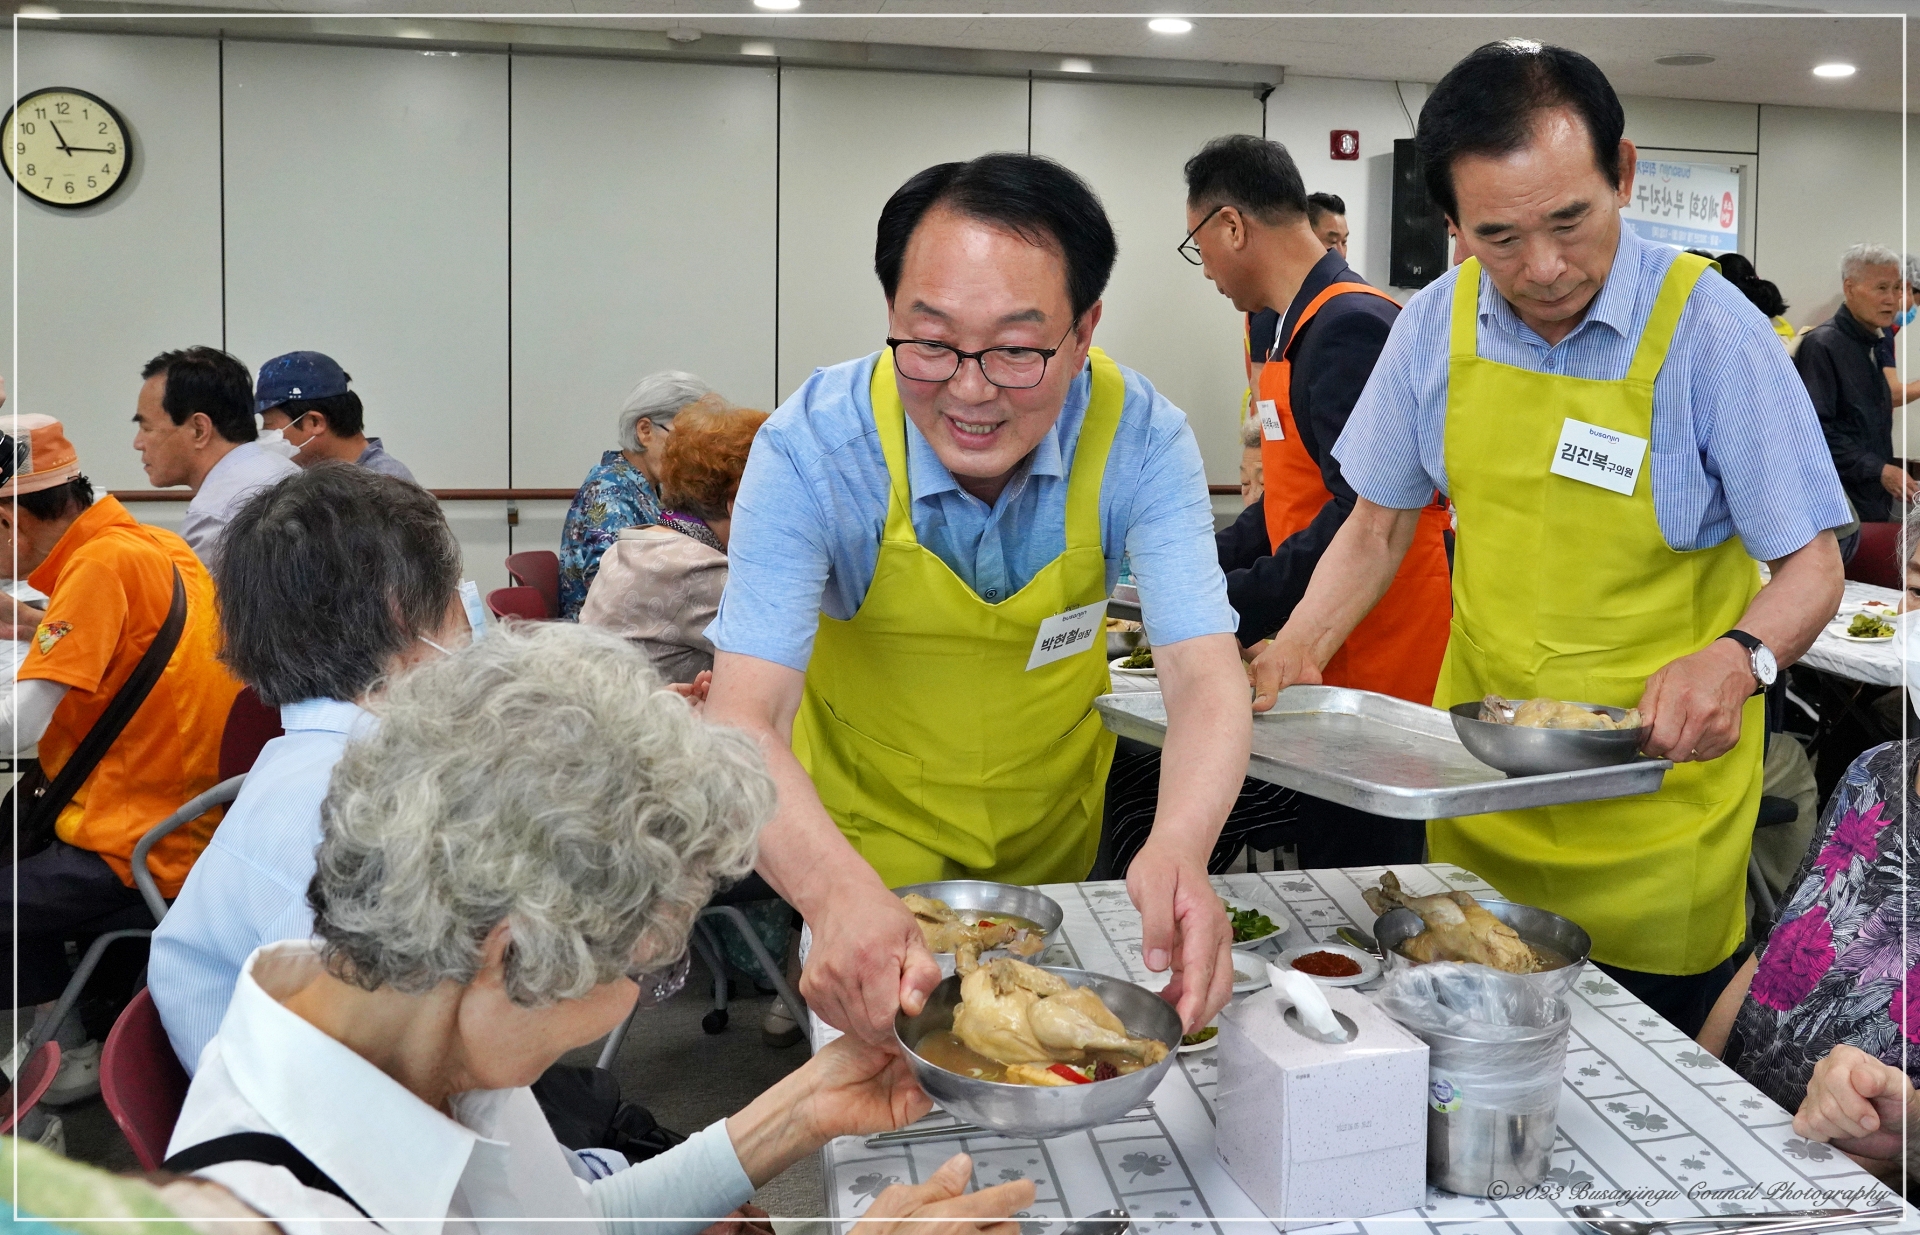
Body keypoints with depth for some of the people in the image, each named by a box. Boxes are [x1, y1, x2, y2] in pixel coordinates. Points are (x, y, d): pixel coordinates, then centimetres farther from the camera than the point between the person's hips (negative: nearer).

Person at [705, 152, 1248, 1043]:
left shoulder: (1138, 436, -27)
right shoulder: (813, 446, -31)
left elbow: (1205, 676, -32)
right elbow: (744, 718, -37)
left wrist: (1180, 849, -54)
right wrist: (840, 892, -57)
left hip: (1052, 820, 2)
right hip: (866, 829, -2)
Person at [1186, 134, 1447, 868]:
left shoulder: (1350, 328, -17)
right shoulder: (1313, 327, 14)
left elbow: (1366, 516, -25)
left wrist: (1236, 613, -20)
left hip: (1376, 670, -10)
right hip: (1337, 668, 10)